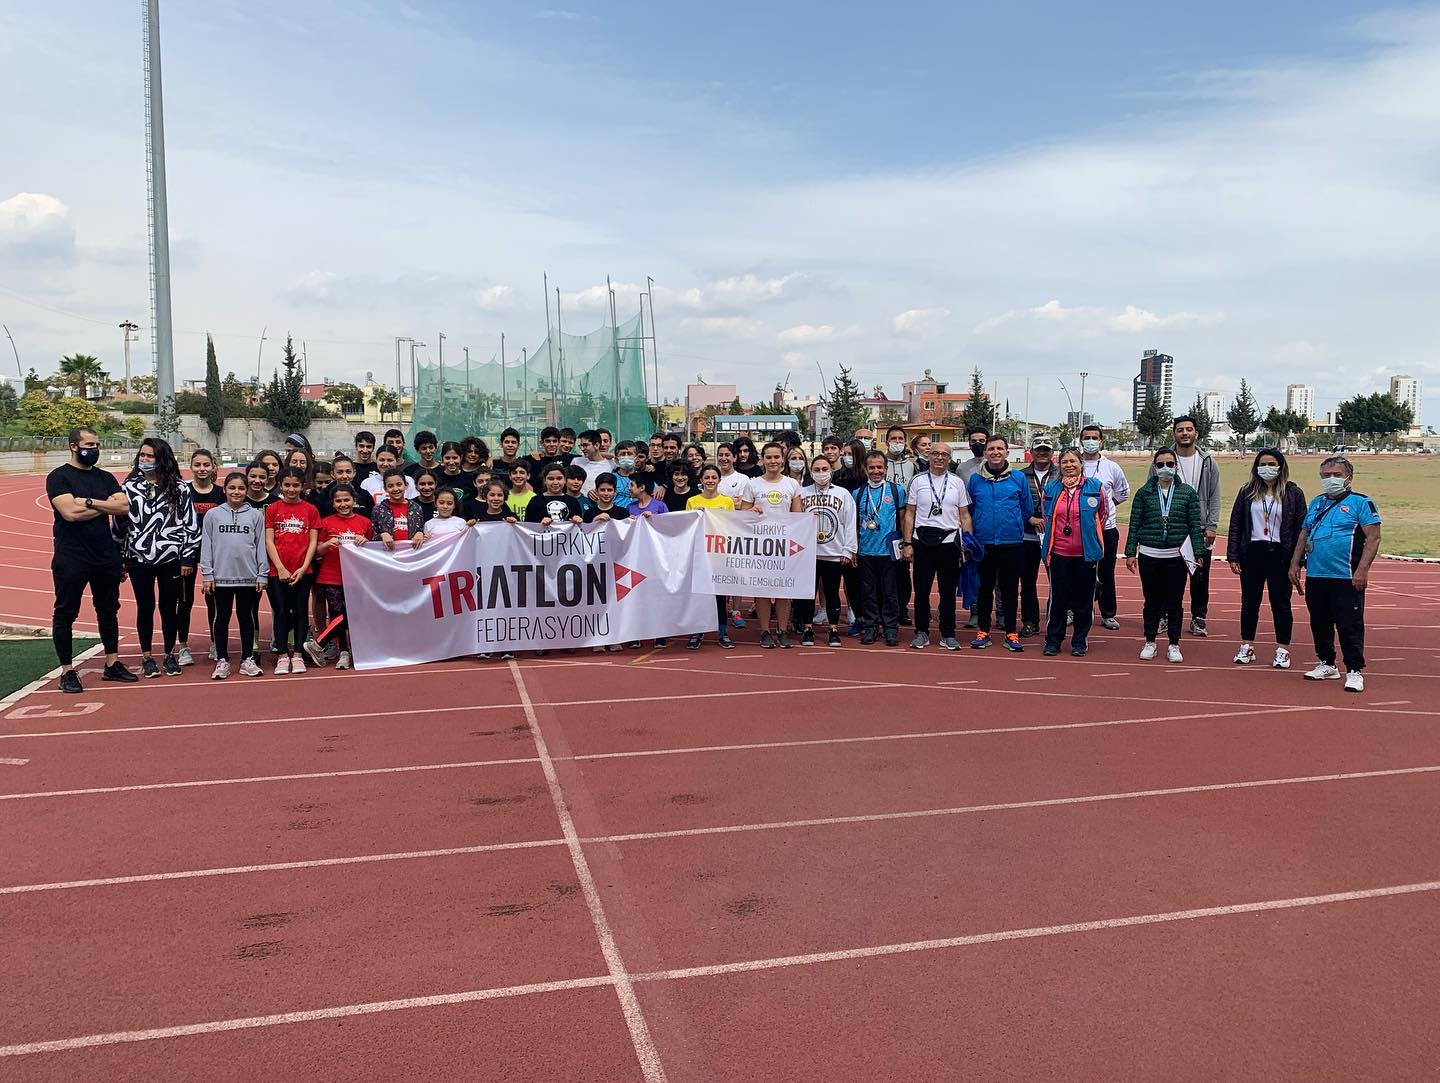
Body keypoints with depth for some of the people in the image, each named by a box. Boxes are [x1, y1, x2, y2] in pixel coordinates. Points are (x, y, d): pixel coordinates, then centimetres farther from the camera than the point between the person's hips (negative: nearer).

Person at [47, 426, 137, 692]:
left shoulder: (105, 478, 11)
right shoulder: (58, 477, -5)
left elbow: (124, 507, -4)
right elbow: (71, 512, -19)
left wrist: (89, 502, -14)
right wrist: (106, 506, -7)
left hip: (106, 556, 6)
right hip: (71, 558, -5)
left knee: (108, 610, 13)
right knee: (65, 613, 2)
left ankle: (112, 664, 23)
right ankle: (67, 672, 10)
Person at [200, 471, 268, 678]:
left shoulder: (256, 515, 3)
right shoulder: (212, 515, 3)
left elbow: (261, 545, 3)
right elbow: (206, 546, 3)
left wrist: (262, 574, 0)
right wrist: (207, 575, -2)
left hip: (248, 575, 0)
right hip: (221, 576, 0)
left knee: (246, 617, 9)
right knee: (221, 618, 7)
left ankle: (248, 659, 17)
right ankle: (222, 660, 15)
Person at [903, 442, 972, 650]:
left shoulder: (957, 483, 8)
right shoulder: (917, 481, 5)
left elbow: (964, 515, 9)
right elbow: (909, 514, 5)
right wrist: (907, 544, -2)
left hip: (949, 541, 1)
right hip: (923, 541, -1)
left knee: (948, 592, 6)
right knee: (921, 590, 3)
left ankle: (948, 635, 14)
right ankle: (921, 633, 13)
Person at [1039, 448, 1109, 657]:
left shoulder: (1096, 487, -1)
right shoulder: (1050, 488, 5)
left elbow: (1102, 516, 13)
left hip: (1086, 553, -1)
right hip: (1058, 553, 1)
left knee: (1084, 598, 6)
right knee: (1058, 597, 4)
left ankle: (1080, 641, 16)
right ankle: (1053, 639, 14)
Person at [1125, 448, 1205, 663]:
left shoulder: (1188, 493, 4)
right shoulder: (1144, 492, 4)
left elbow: (1195, 526, 3)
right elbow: (1134, 525, 4)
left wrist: (1199, 554, -3)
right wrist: (1130, 553, -1)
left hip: (1176, 556, 0)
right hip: (1149, 556, 0)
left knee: (1175, 602, 6)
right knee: (1152, 601, 9)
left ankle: (1174, 645, 17)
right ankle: (1150, 642, 21)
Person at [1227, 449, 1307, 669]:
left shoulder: (1293, 493, 0)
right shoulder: (1247, 492, 7)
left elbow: (1301, 527, -1)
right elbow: (1235, 524, 7)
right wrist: (1233, 556, 1)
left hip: (1279, 554, -2)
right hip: (1252, 553, 3)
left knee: (1280, 603, 3)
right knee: (1249, 601, 9)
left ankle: (1283, 650, 13)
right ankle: (1247, 647, 19)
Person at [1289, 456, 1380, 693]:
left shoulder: (1361, 503, -3)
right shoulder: (1316, 503, 16)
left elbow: (1373, 538, -9)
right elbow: (1303, 535, 20)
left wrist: (1362, 570, -18)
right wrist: (1295, 563, 11)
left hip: (1347, 578, -6)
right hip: (1315, 576, 6)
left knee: (1350, 625, -5)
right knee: (1319, 623, 13)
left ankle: (1354, 671, 2)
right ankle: (1326, 664, 26)